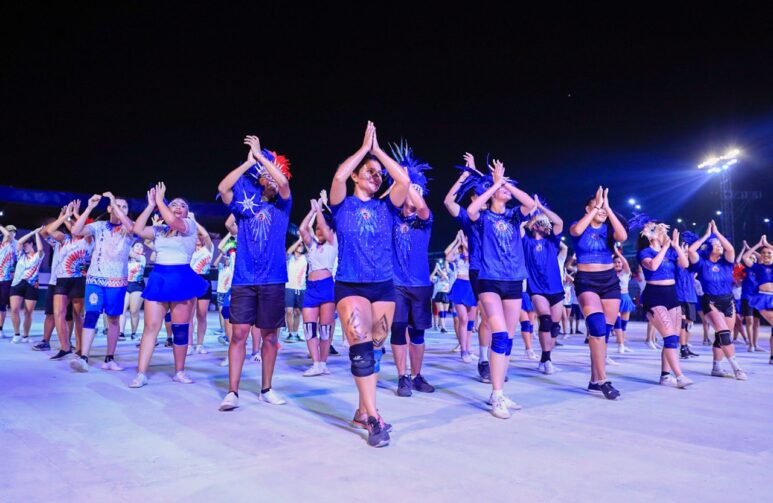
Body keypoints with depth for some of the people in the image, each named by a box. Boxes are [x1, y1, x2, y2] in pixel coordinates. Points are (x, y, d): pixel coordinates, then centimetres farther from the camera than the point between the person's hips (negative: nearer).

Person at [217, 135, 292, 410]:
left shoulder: (282, 206, 8)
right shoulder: (245, 205, 10)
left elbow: (283, 183, -12)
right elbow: (223, 188, -7)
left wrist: (261, 155, -8)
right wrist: (249, 162, -5)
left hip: (272, 280, 0)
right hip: (243, 279, 0)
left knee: (269, 336, 6)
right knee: (239, 333, -4)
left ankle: (266, 389, 17)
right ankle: (232, 392, 2)